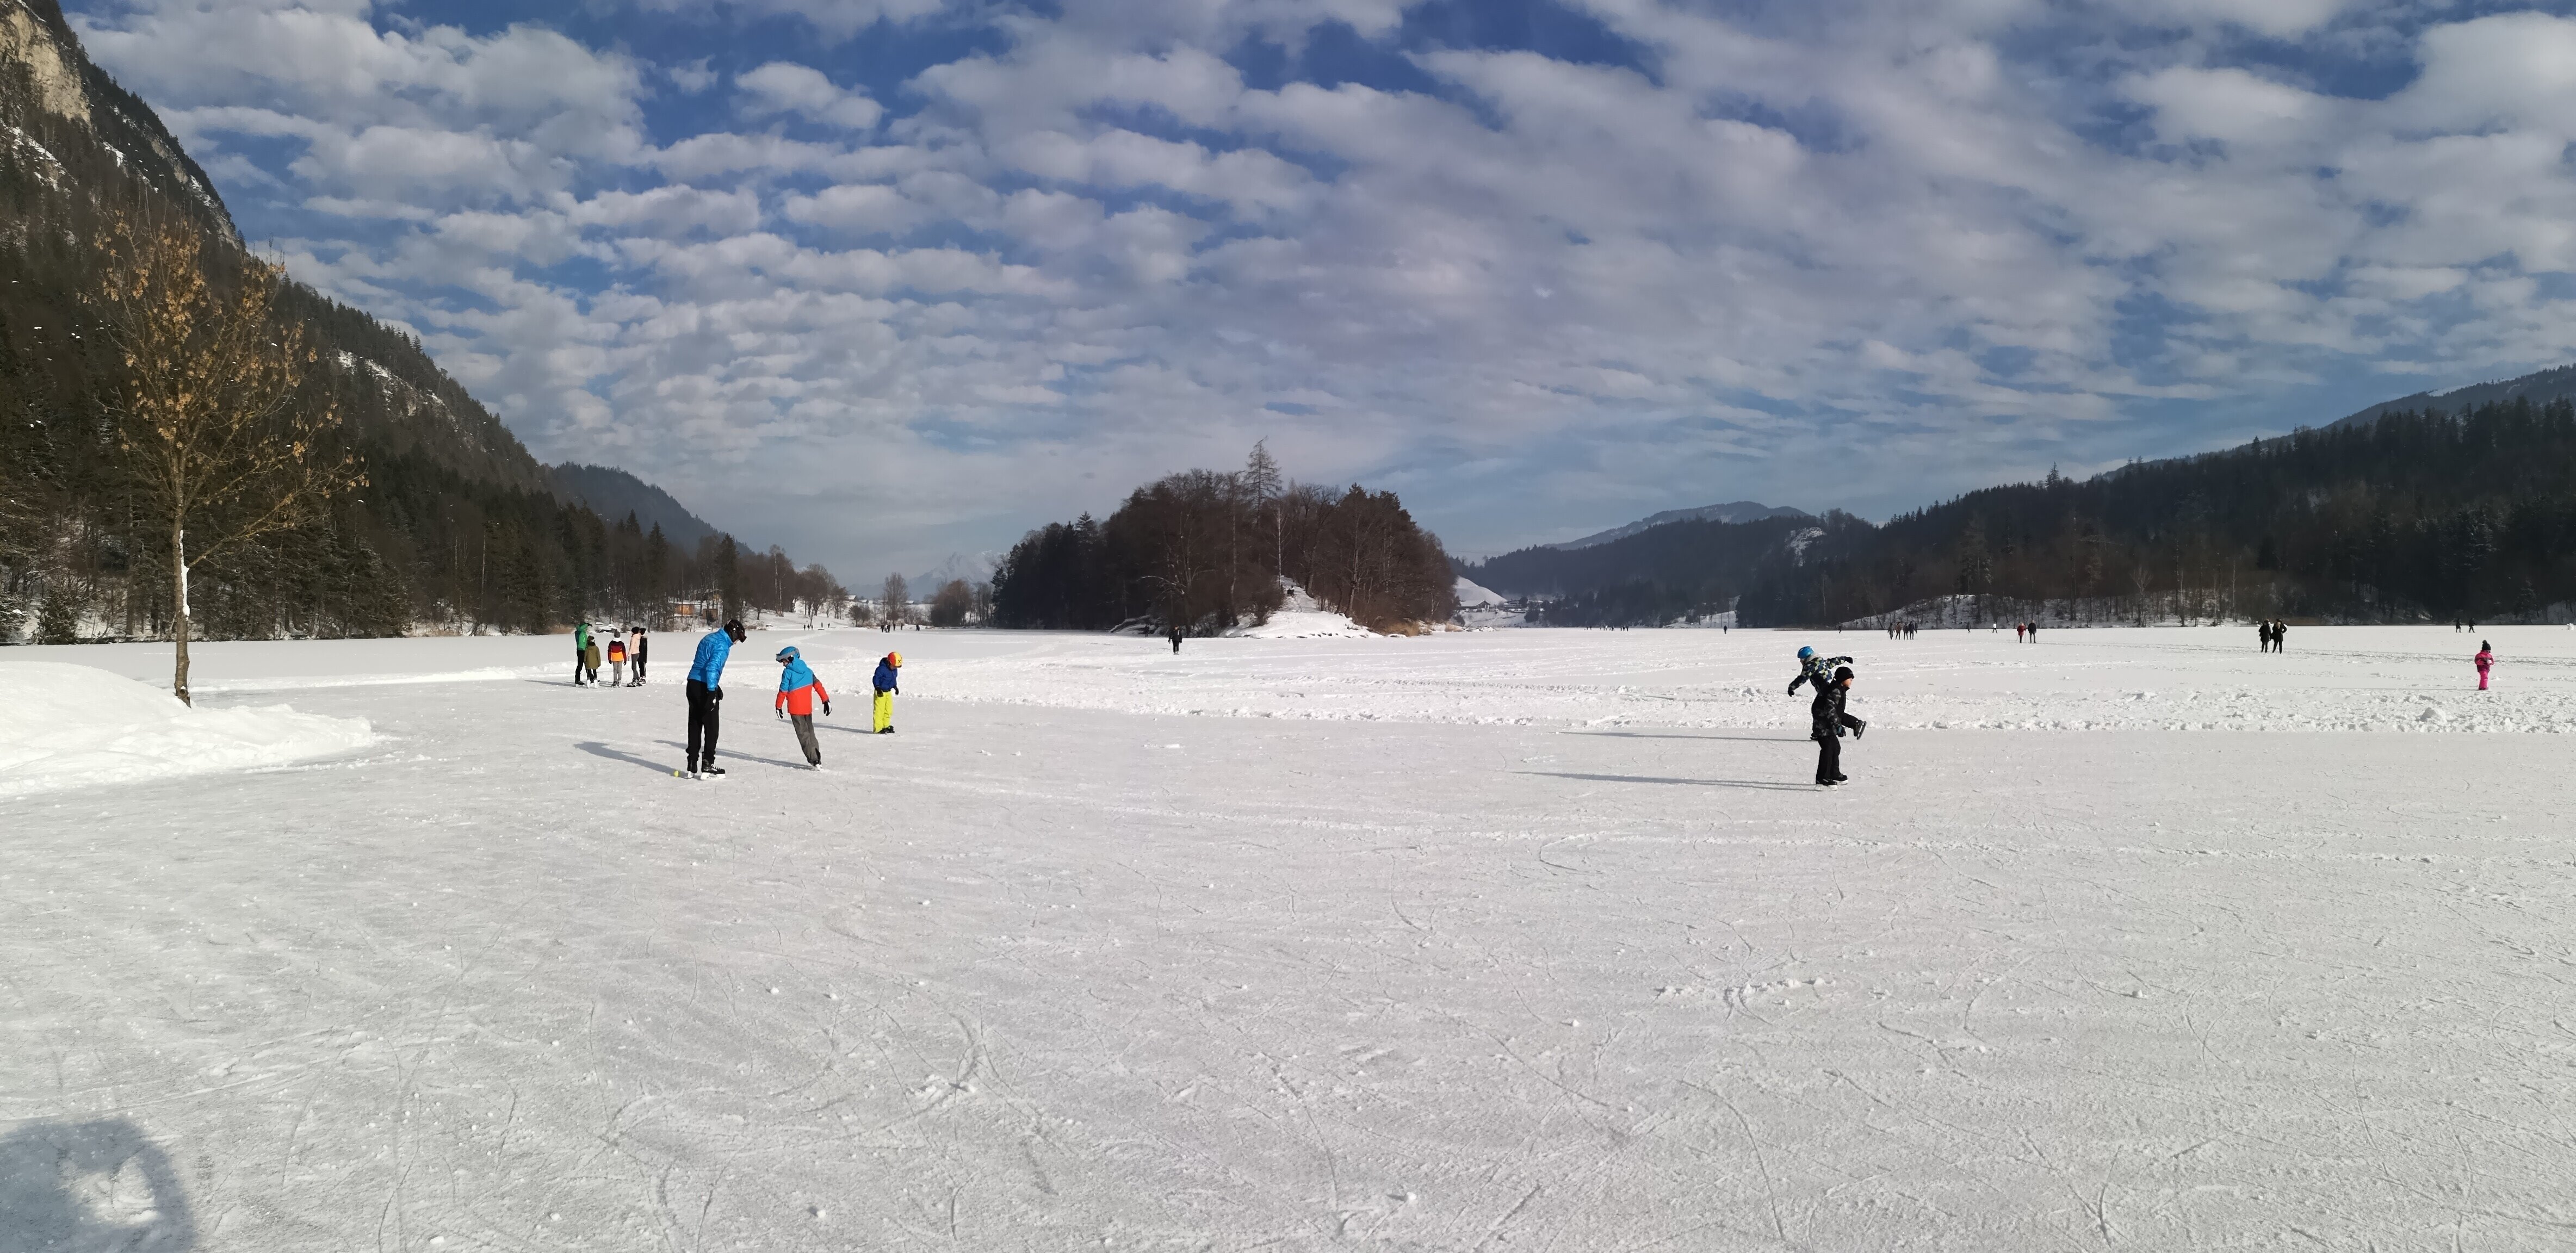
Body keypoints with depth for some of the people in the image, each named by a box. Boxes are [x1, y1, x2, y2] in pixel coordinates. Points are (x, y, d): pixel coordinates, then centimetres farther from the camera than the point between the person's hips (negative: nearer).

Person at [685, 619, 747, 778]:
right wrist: (712, 692, -21)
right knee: (711, 728, -1)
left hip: (693, 684, 9)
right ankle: (707, 766, -2)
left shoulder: (710, 638, 16)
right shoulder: (722, 646, -12)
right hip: (704, 688, -9)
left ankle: (692, 766, 15)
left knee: (695, 726, 12)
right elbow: (712, 668, -22)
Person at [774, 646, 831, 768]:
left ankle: (814, 760, -10)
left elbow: (783, 691, -8)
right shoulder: (807, 670, 7)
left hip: (795, 709, -6)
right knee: (810, 732, 17)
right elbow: (818, 685, 3)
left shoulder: (788, 672, -9)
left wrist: (778, 706, 2)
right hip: (808, 707, 6)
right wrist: (826, 700, 4)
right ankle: (817, 758, 15)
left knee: (803, 734, -2)